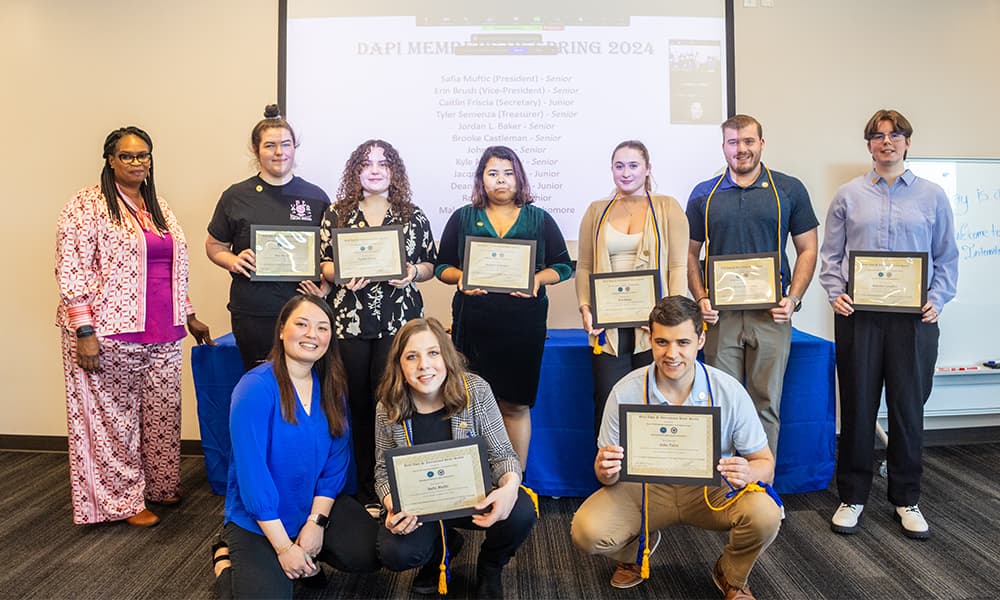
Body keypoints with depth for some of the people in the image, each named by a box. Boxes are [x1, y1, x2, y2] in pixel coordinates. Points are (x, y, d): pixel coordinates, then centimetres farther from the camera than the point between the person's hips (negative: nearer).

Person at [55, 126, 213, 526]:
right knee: (114, 415, 4)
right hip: (109, 333, -6)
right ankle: (124, 500, 17)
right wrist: (83, 331, -17)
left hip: (162, 334, 6)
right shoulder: (87, 206, -6)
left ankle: (159, 485, 29)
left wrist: (189, 316, 19)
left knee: (162, 412, 12)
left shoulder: (159, 207, 15)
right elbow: (71, 272, -12)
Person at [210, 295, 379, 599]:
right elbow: (252, 473, -22)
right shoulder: (255, 388, -21)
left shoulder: (331, 387, -2)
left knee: (367, 554, -12)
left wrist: (317, 522, -12)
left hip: (319, 505, 5)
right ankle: (227, 558, 13)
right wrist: (283, 547, -20)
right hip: (259, 521, -5)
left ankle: (307, 554, 14)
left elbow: (337, 459, -1)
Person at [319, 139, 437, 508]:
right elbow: (323, 263, 8)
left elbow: (430, 264, 10)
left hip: (398, 322, -1)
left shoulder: (413, 217, 8)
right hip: (349, 321, 1)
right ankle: (366, 487, 19)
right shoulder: (336, 215, 9)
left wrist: (413, 272, -11)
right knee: (359, 402, 6)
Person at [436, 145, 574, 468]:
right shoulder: (463, 218, 11)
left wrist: (538, 279, -10)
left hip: (524, 324, 0)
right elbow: (442, 266, 11)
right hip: (473, 324, 0)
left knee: (516, 405, 3)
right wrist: (461, 278, -11)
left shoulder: (540, 220, 10)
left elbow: (564, 266, 10)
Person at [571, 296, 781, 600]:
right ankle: (636, 550, 14)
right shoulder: (625, 392, -14)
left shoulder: (729, 391, -14)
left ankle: (731, 575, 7)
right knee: (586, 531, -26)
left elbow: (765, 464, -6)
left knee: (765, 515, -30)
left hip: (713, 489, 0)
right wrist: (606, 471, -32)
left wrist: (747, 473, -32)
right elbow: (606, 473, -6)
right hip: (646, 487, 0)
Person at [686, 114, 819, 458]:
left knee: (766, 403, 6)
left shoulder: (790, 191, 6)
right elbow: (690, 253, 11)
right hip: (719, 314, 1)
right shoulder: (704, 195, 9)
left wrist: (793, 298, -5)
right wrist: (700, 298, -3)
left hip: (771, 314, 0)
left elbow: (807, 249, 8)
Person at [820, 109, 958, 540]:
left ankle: (906, 500, 22)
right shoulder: (848, 195, 9)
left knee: (909, 407, 6)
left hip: (914, 318, 1)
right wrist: (835, 293, -7)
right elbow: (831, 255, 8)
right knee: (857, 407, 4)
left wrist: (937, 301, -4)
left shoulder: (932, 196, 10)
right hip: (857, 315, 0)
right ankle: (852, 496, 17)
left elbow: (946, 257, 10)